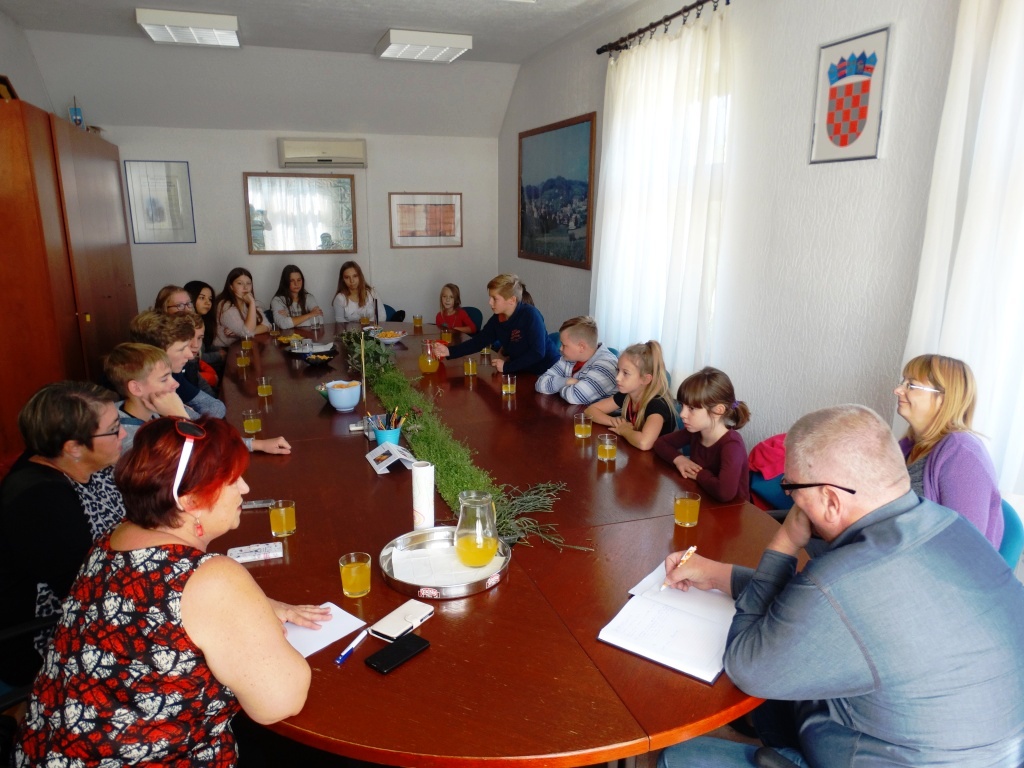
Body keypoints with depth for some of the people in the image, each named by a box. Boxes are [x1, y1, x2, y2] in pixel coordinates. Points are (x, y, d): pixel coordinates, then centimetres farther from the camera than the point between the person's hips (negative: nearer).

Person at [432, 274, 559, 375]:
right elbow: (478, 341, 3)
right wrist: (449, 351, -11)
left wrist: (507, 367, -21)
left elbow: (538, 352, -26)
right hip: (521, 371, 7)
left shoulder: (530, 315, -22)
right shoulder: (497, 320, -1)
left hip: (546, 372, -7)